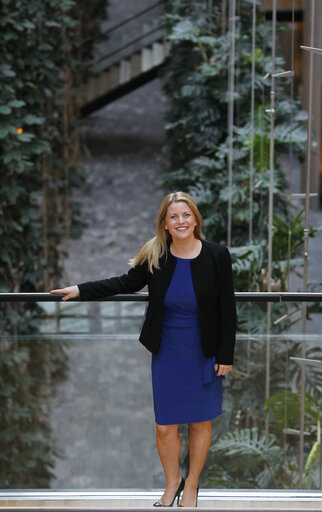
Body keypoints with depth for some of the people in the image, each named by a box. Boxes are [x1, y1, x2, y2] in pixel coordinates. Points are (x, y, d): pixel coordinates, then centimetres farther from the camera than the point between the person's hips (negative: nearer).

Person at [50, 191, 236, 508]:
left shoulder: (216, 255, -10)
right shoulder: (154, 256, -6)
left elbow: (227, 309, -6)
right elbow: (128, 283, 11)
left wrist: (225, 356, -7)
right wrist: (81, 290, 7)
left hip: (203, 355, -1)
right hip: (166, 354, 1)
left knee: (200, 423, 11)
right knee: (165, 427, 5)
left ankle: (191, 485, 30)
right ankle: (172, 482, 30)